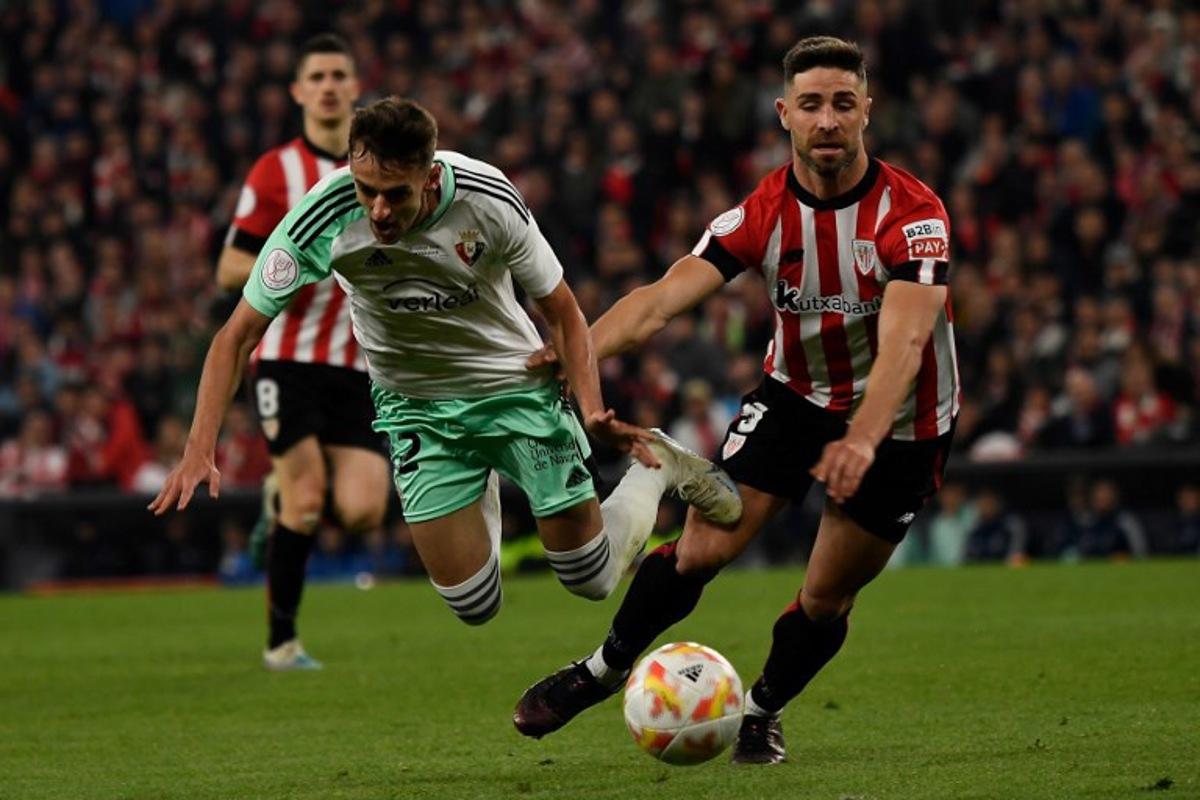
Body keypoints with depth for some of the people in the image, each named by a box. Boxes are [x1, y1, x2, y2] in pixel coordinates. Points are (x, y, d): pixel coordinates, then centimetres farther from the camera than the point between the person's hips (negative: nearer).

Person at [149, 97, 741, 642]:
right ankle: (485, 504, 32)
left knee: (593, 579, 4)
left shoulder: (490, 202, -27)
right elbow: (237, 335, -19)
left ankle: (656, 466, 34)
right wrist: (199, 451, -29)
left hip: (517, 384, -1)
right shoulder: (325, 219, -27)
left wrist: (593, 410, -25)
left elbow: (560, 311, -11)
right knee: (474, 607, -2)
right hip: (414, 404, 1)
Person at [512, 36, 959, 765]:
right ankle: (603, 670, 16)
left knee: (827, 599, 1)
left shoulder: (913, 215, -25)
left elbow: (903, 342, -37)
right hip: (795, 395, 2)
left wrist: (861, 440, -53)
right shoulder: (761, 214, -14)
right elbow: (664, 298, -24)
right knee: (702, 548, -8)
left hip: (897, 423, -2)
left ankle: (764, 711, 30)